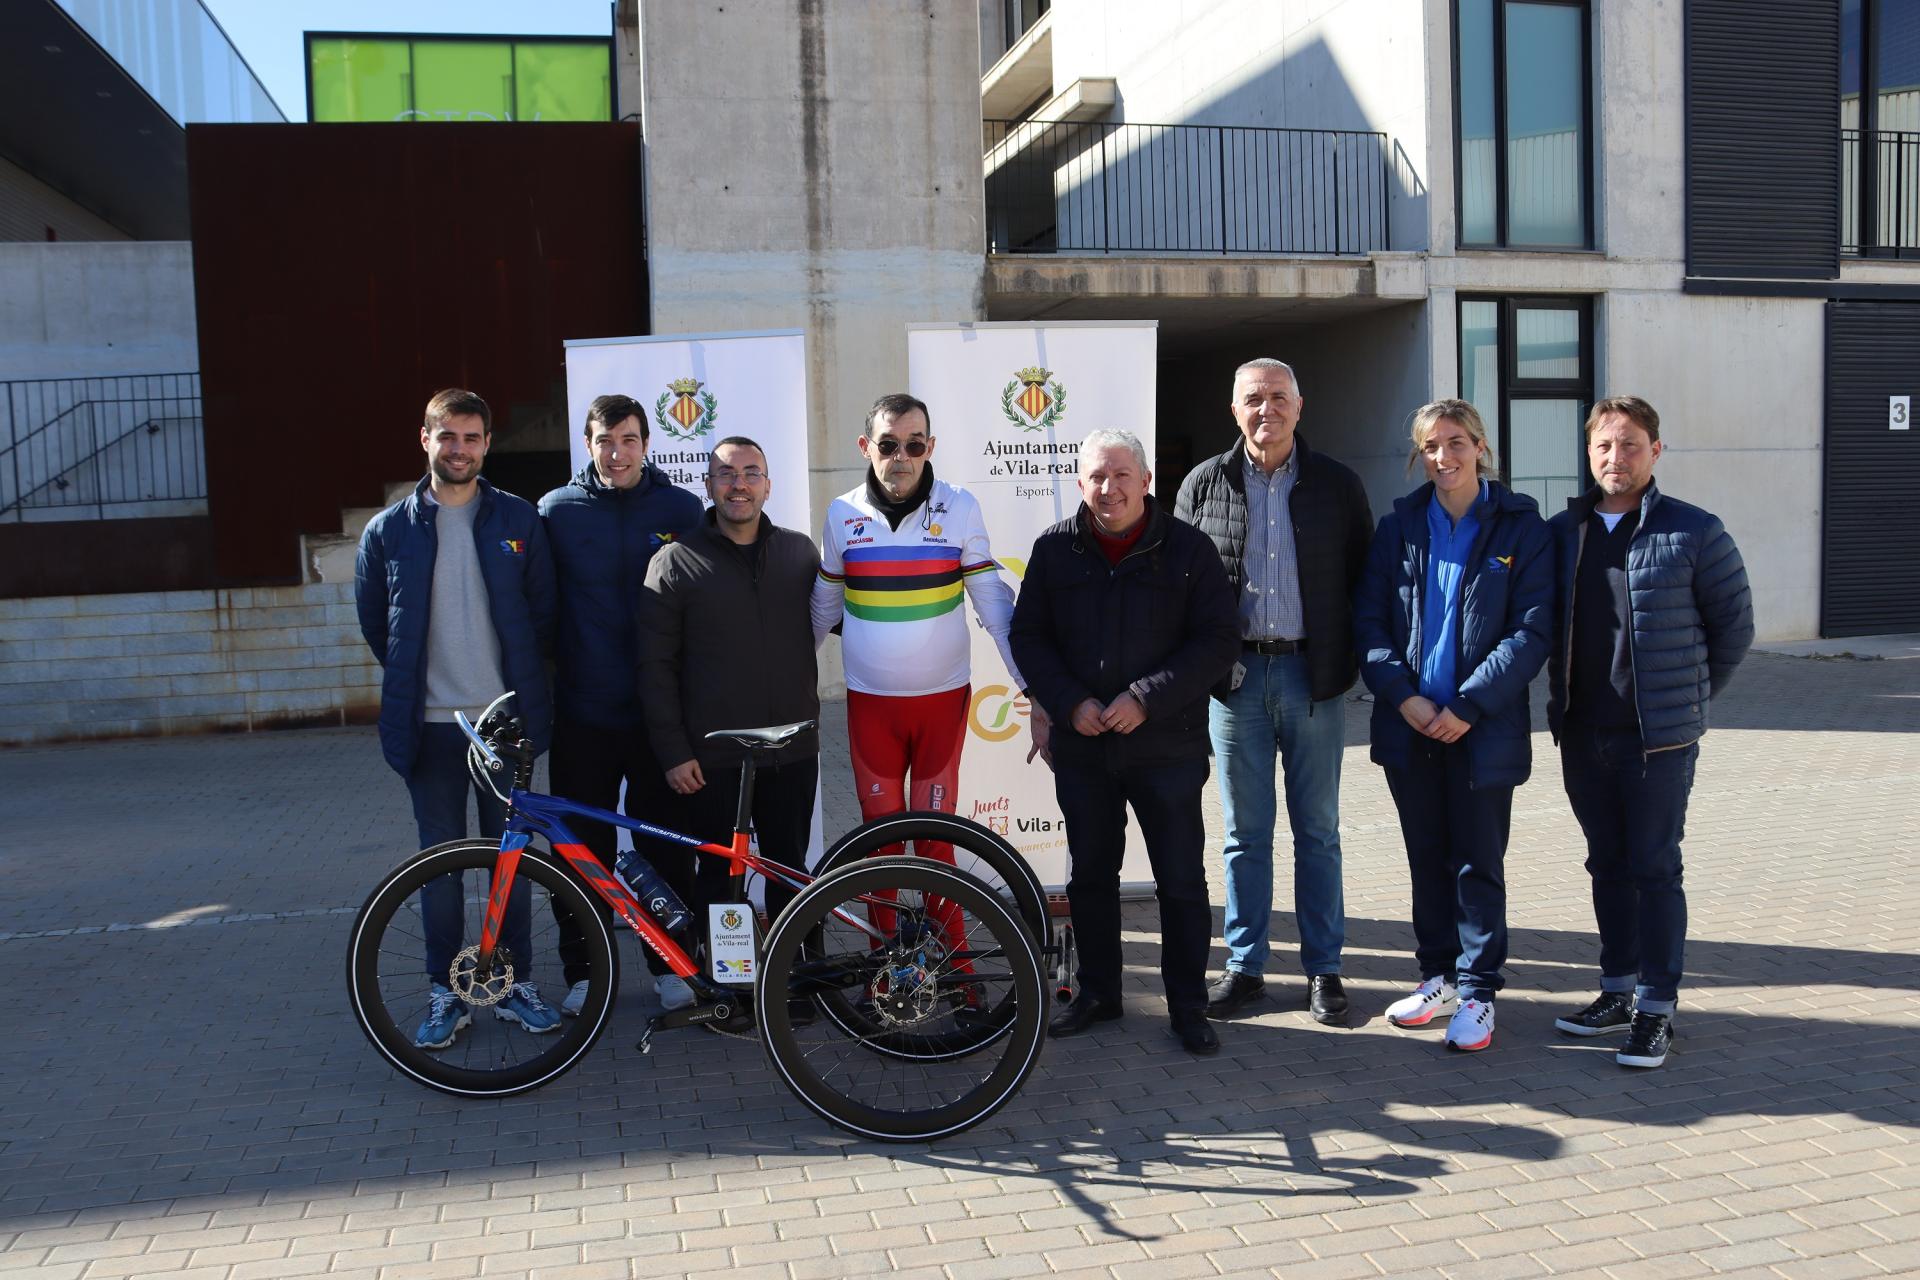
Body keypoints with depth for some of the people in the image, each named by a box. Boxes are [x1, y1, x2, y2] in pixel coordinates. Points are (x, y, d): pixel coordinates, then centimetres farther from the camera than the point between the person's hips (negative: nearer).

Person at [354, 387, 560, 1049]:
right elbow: (374, 621, 14)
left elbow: (544, 610, 9)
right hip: (431, 723, 0)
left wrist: (521, 681, 8)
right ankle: (446, 992, 18)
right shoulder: (388, 530, 2)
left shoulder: (518, 521, 2)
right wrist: (416, 678, 13)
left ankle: (515, 981, 21)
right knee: (440, 862, 7)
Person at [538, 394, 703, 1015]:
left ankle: (669, 965, 22)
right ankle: (582, 972, 21)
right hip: (583, 713, 0)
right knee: (584, 847, 7)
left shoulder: (681, 510, 1)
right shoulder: (558, 511, 1)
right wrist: (540, 683, 2)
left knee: (665, 843, 8)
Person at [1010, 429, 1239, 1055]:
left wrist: (1145, 698, -16)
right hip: (1081, 746, 3)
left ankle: (1188, 1007, 18)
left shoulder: (1187, 549, -4)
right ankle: (1098, 992, 30)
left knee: (1182, 880, 3)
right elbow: (1028, 635, 6)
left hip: (1167, 745, -2)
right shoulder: (1055, 549, 3)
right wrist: (1069, 703, -9)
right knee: (1089, 874, 14)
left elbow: (1217, 640, -7)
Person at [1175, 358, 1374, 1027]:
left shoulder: (1337, 485, 3)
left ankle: (1324, 968, 18)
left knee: (1318, 831, 8)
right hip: (1236, 676, 1)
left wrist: (1349, 663, -2)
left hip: (1312, 675, 0)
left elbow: (1363, 577, 6)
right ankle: (1244, 966, 19)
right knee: (1245, 833, 8)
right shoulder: (1203, 484, 4)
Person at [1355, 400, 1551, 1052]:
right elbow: (1369, 618, 3)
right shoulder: (1399, 525, 7)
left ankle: (1477, 991, 14)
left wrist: (1470, 705, -15)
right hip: (1409, 723, 3)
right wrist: (1402, 695, -10)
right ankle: (1438, 975, 26)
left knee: (1478, 863, 4)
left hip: (1484, 726, -3)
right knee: (1427, 858, 13)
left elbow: (1533, 628, -8)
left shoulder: (1521, 526, -3)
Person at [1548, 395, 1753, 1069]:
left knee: (1653, 867, -1)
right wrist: (1567, 699, 11)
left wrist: (1690, 695, 6)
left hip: (1660, 736, -4)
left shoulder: (1694, 532, -5)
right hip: (1582, 734, 4)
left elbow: (1734, 624, 3)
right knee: (1607, 864, 13)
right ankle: (1618, 989, 25)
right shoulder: (1561, 532, 7)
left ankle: (1657, 1007, 9)